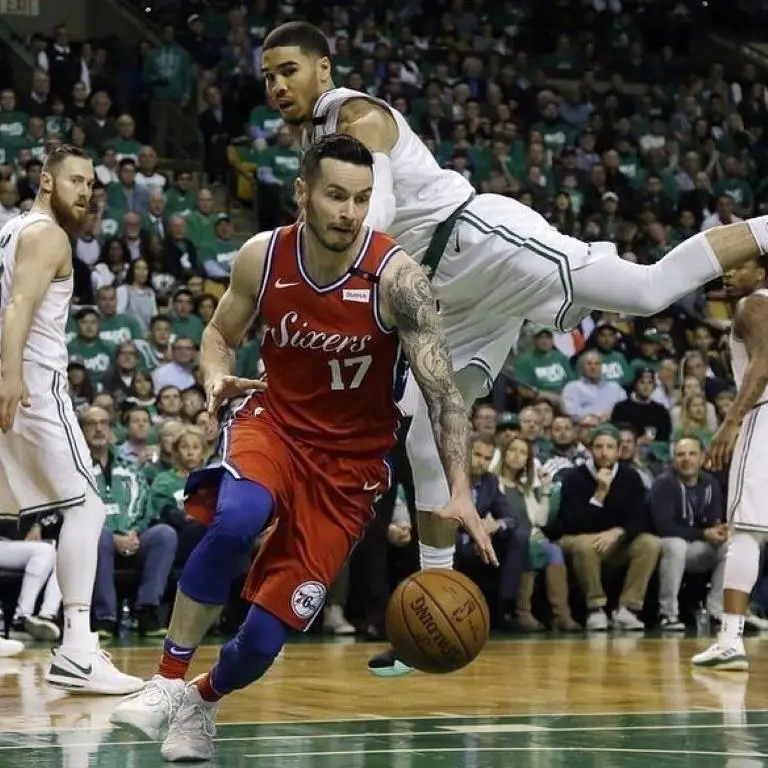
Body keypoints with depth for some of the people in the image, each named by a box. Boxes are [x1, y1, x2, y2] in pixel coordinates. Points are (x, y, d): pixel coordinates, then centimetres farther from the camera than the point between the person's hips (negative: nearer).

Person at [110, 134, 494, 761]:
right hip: (274, 422, 1)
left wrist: (460, 491, -37)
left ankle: (204, 702, 30)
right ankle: (168, 682, -20)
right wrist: (217, 377, -15)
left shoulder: (395, 278, -21)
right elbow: (220, 334, 9)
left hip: (351, 460, -1)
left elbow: (442, 389, -24)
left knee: (266, 635, -6)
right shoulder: (262, 257, -10)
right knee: (236, 519, -36)